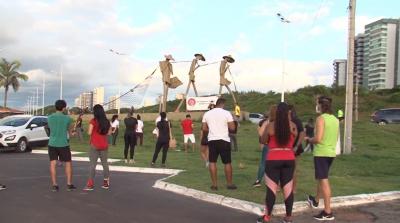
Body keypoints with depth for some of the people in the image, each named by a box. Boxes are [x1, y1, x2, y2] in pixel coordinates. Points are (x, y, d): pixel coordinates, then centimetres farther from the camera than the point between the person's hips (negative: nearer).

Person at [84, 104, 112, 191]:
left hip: (94, 145, -5)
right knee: (105, 163, 13)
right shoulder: (107, 121, 5)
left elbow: (89, 133, -13)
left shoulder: (93, 121, -11)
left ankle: (90, 184, -5)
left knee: (92, 164, -2)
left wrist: (88, 130, 7)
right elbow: (109, 132, 8)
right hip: (104, 145, 5)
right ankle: (106, 182, 19)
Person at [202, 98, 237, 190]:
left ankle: (214, 184, 7)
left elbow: (204, 128, 7)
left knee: (212, 162, 8)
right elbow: (232, 127, -8)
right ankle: (229, 184, 13)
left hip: (212, 140, 3)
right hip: (224, 140, -3)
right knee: (227, 163, 7)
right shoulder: (226, 113, -7)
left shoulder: (207, 114, 4)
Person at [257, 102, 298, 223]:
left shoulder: (270, 125, -7)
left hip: (273, 160, -2)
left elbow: (263, 141, 4)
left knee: (271, 188, 1)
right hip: (289, 159, 3)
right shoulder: (292, 126, -1)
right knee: (288, 188, 8)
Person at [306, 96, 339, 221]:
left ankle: (328, 212, -6)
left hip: (321, 153, -8)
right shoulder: (335, 119, 10)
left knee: (324, 181, -6)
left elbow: (318, 139, -20)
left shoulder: (321, 118, -14)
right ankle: (316, 200, 41)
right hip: (331, 152, 8)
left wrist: (308, 140, -3)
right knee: (321, 178, 24)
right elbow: (335, 138, 16)